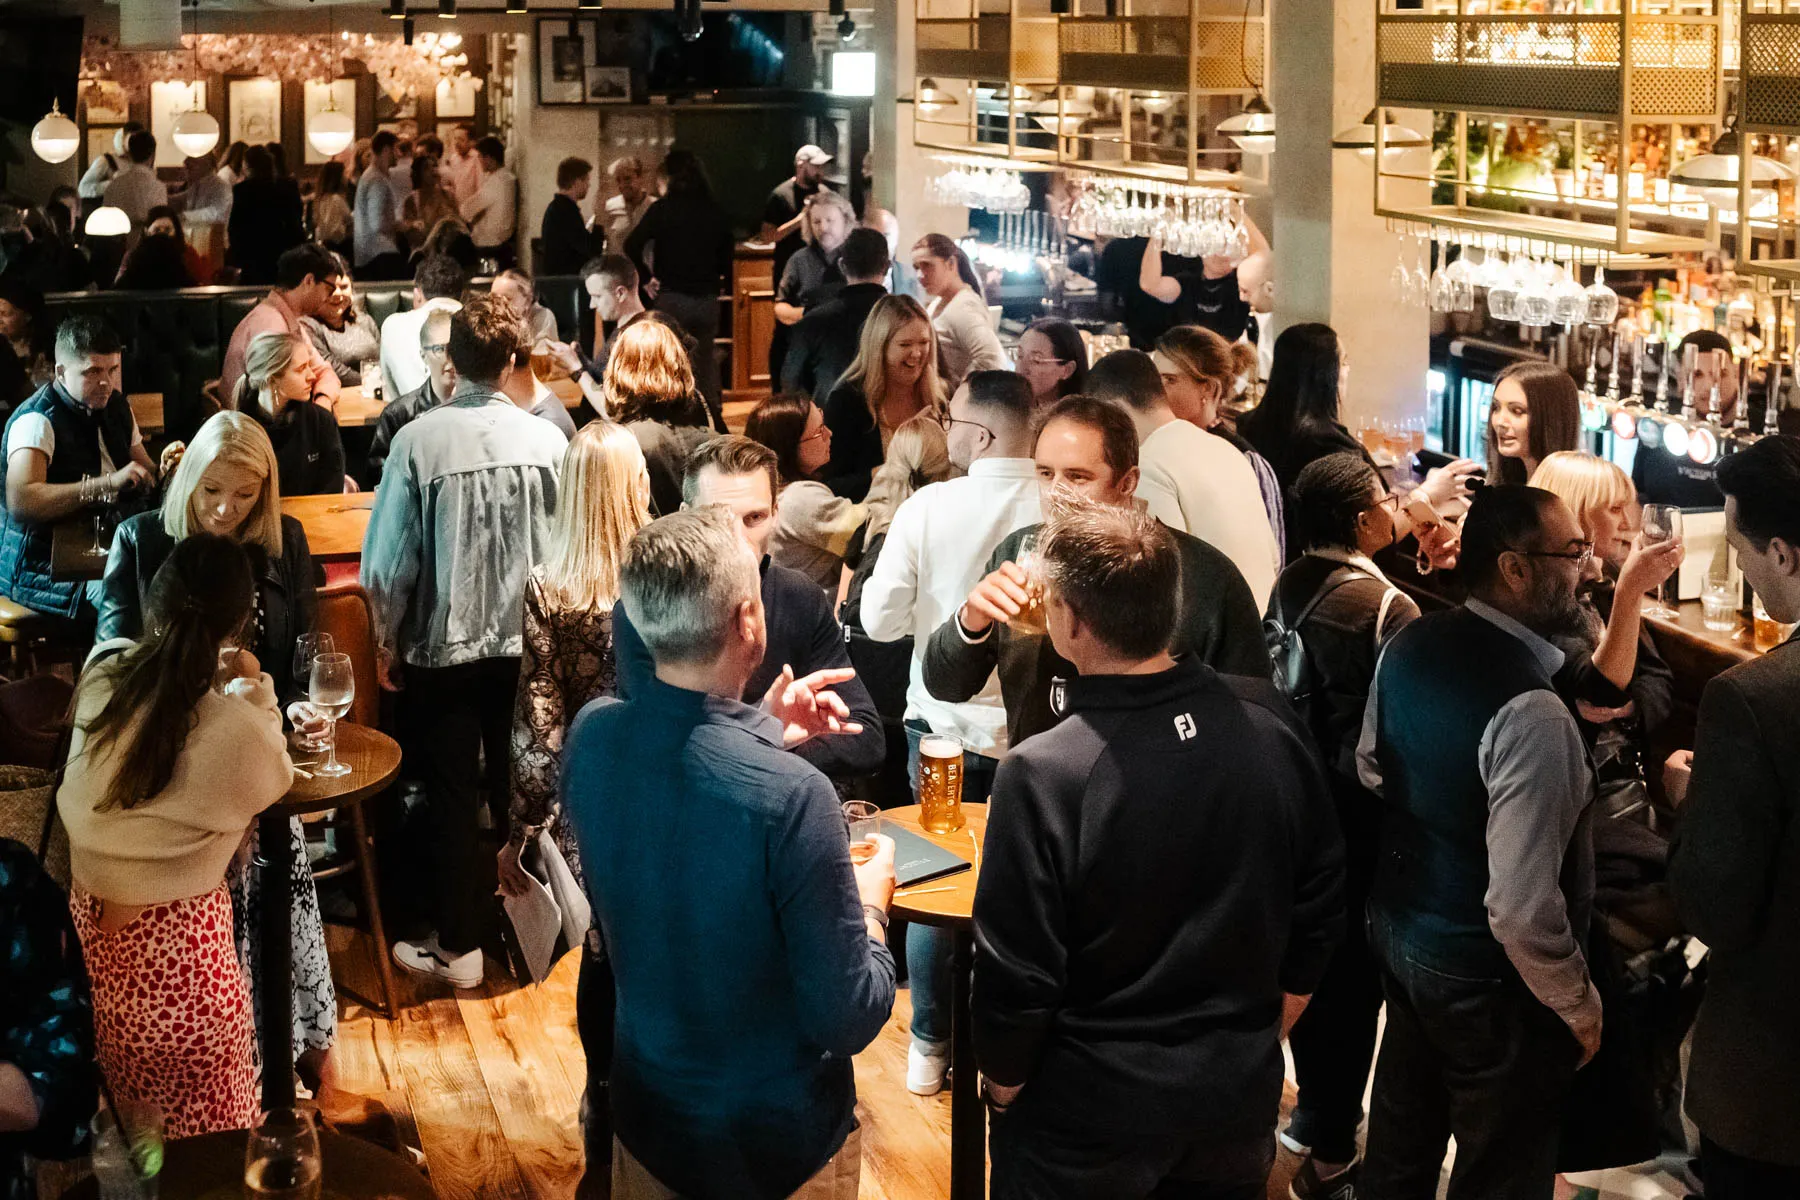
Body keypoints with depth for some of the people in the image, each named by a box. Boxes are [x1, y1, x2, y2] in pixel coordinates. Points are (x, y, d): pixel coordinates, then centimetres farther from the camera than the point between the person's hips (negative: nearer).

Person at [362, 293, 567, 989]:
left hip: (443, 646, -2)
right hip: (528, 643, 2)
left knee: (451, 796, 9)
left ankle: (458, 947, 16)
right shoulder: (547, 440, -12)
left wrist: (387, 641, 4)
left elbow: (390, 559, -12)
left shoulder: (417, 442, -16)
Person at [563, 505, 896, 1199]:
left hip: (647, 1115, 5)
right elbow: (848, 1020, -24)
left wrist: (762, 733, 4)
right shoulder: (791, 798, -33)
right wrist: (870, 908, -8)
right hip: (778, 1143, -4)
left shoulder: (592, 735, -15)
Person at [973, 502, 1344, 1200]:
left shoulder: (1042, 775, -26)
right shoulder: (1267, 721, -11)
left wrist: (1003, 1084, 1)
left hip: (1090, 1116, -4)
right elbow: (1321, 905, 1)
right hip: (1241, 1095, 4)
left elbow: (1016, 977, -19)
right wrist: (1256, 1039, 15)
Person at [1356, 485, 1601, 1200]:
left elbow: (1370, 770, 11)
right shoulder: (1530, 713, -32)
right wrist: (1580, 1009, -16)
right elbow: (1521, 910, -31)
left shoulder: (1408, 647, -7)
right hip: (1486, 980, -8)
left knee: (1401, 1143, 27)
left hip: (1397, 926, 8)